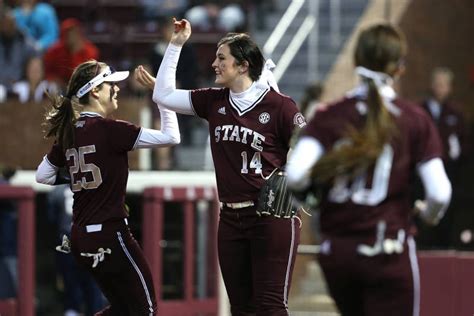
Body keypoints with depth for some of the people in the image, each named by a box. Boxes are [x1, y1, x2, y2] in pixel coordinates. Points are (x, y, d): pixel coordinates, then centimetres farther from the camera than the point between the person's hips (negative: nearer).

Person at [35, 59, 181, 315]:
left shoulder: (69, 133, 6)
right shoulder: (109, 130, -15)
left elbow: (42, 176, 17)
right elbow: (170, 137, -18)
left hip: (81, 237, 8)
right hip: (109, 234, -8)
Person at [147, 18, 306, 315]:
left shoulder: (278, 106, -11)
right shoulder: (214, 101, 6)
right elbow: (164, 95, 12)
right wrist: (176, 45, 8)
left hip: (272, 219, -6)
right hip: (231, 220, 6)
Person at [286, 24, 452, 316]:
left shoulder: (329, 116, 0)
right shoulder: (414, 119, -4)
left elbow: (296, 175, -15)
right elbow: (439, 193, -9)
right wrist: (429, 213, 14)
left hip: (336, 251, 3)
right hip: (389, 254, -3)